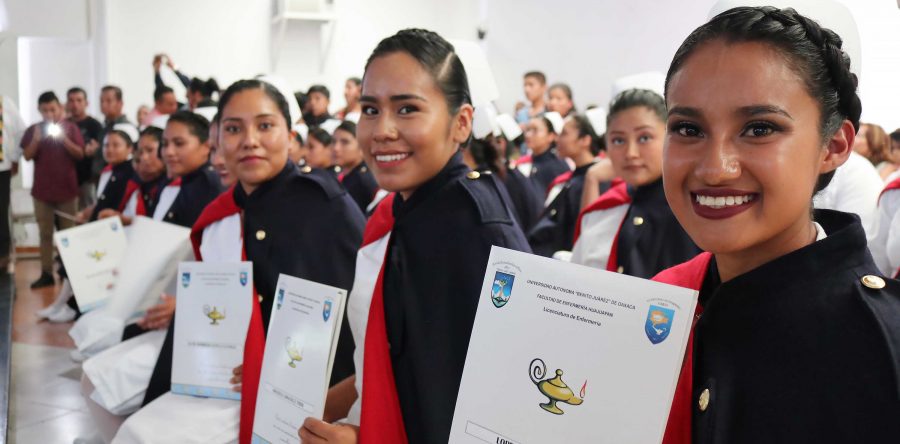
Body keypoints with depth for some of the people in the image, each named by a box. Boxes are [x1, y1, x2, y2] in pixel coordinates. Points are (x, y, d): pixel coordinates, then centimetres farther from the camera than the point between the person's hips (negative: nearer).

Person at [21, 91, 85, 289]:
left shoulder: (71, 128, 0)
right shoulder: (33, 130, 4)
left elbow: (80, 154, -5)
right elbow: (27, 156, -2)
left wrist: (63, 139, -19)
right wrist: (37, 139, -18)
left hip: (67, 189, -1)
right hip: (42, 190, 2)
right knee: (45, 233, 5)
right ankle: (46, 273, 8)